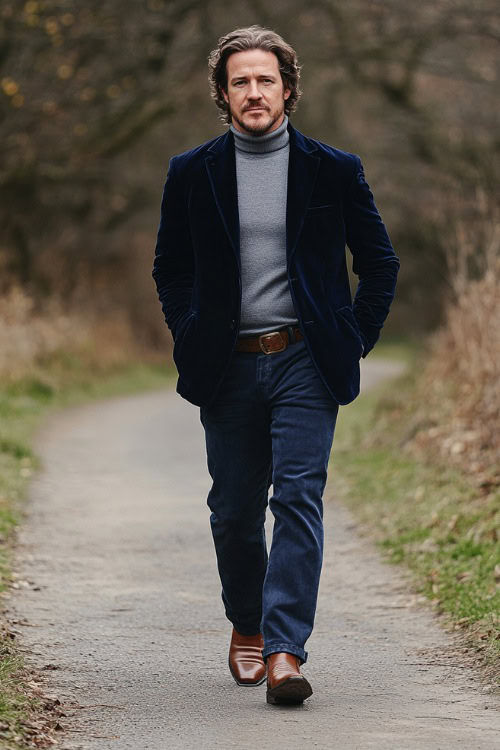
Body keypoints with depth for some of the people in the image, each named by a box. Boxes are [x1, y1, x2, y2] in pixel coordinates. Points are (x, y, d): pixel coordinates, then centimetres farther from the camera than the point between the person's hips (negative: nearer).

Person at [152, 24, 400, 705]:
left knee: (298, 497, -13)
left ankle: (284, 650, -16)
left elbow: (381, 262, 10)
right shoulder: (192, 173, 5)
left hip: (305, 362, -2)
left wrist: (356, 341, 3)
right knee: (234, 512, 9)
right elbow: (169, 267, 16)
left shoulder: (335, 170, 2)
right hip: (228, 368, 2)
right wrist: (189, 338, 6)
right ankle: (246, 628, 32)